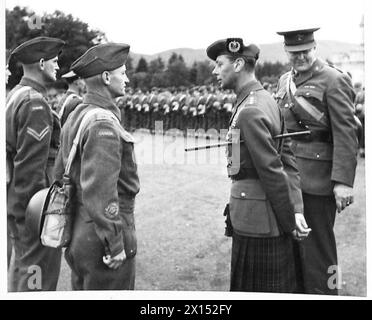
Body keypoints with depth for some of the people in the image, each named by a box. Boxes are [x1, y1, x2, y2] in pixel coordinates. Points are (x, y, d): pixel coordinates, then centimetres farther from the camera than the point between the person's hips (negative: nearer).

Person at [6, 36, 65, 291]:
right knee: (39, 279, -3)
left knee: (22, 265, 21)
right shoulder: (35, 103, -19)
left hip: (15, 200, 10)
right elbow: (30, 164, -22)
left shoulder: (14, 96, 12)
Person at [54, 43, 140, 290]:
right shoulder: (103, 124, -21)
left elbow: (60, 175, 16)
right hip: (101, 240, -10)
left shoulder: (75, 117, 9)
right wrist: (116, 244, -21)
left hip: (78, 236, 10)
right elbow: (100, 192, -26)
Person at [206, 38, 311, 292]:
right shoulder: (265, 100, 9)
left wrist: (289, 221, -13)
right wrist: (296, 209, -2)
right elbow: (287, 157, 5)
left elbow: (272, 171, -21)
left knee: (255, 286, 5)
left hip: (256, 220, -9)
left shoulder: (250, 112, -21)